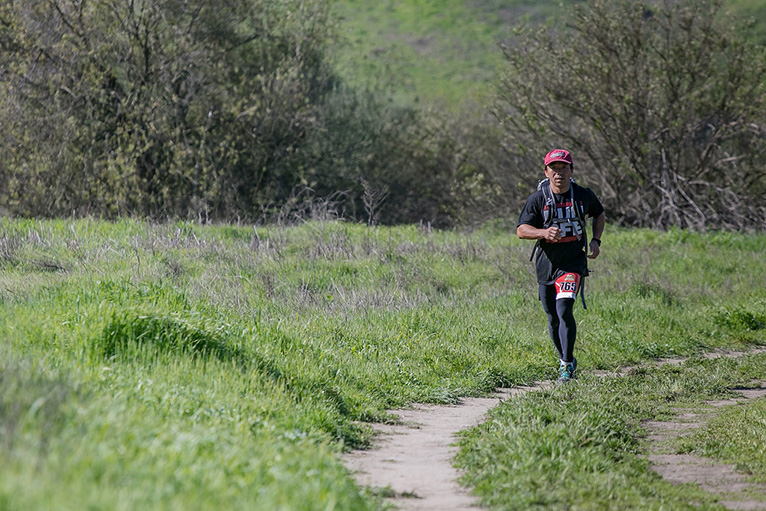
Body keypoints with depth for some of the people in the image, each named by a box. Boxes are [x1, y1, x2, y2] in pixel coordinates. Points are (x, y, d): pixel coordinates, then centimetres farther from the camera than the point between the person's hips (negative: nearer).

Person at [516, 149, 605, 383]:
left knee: (564, 309, -20)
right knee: (553, 318, 10)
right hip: (546, 264, 2)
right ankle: (565, 359, 31)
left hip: (573, 262, -2)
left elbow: (599, 214, 19)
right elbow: (521, 230, -11)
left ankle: (568, 364, -14)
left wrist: (596, 240, 4)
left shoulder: (584, 196, -2)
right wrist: (544, 233, -29)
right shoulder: (537, 199, -6)